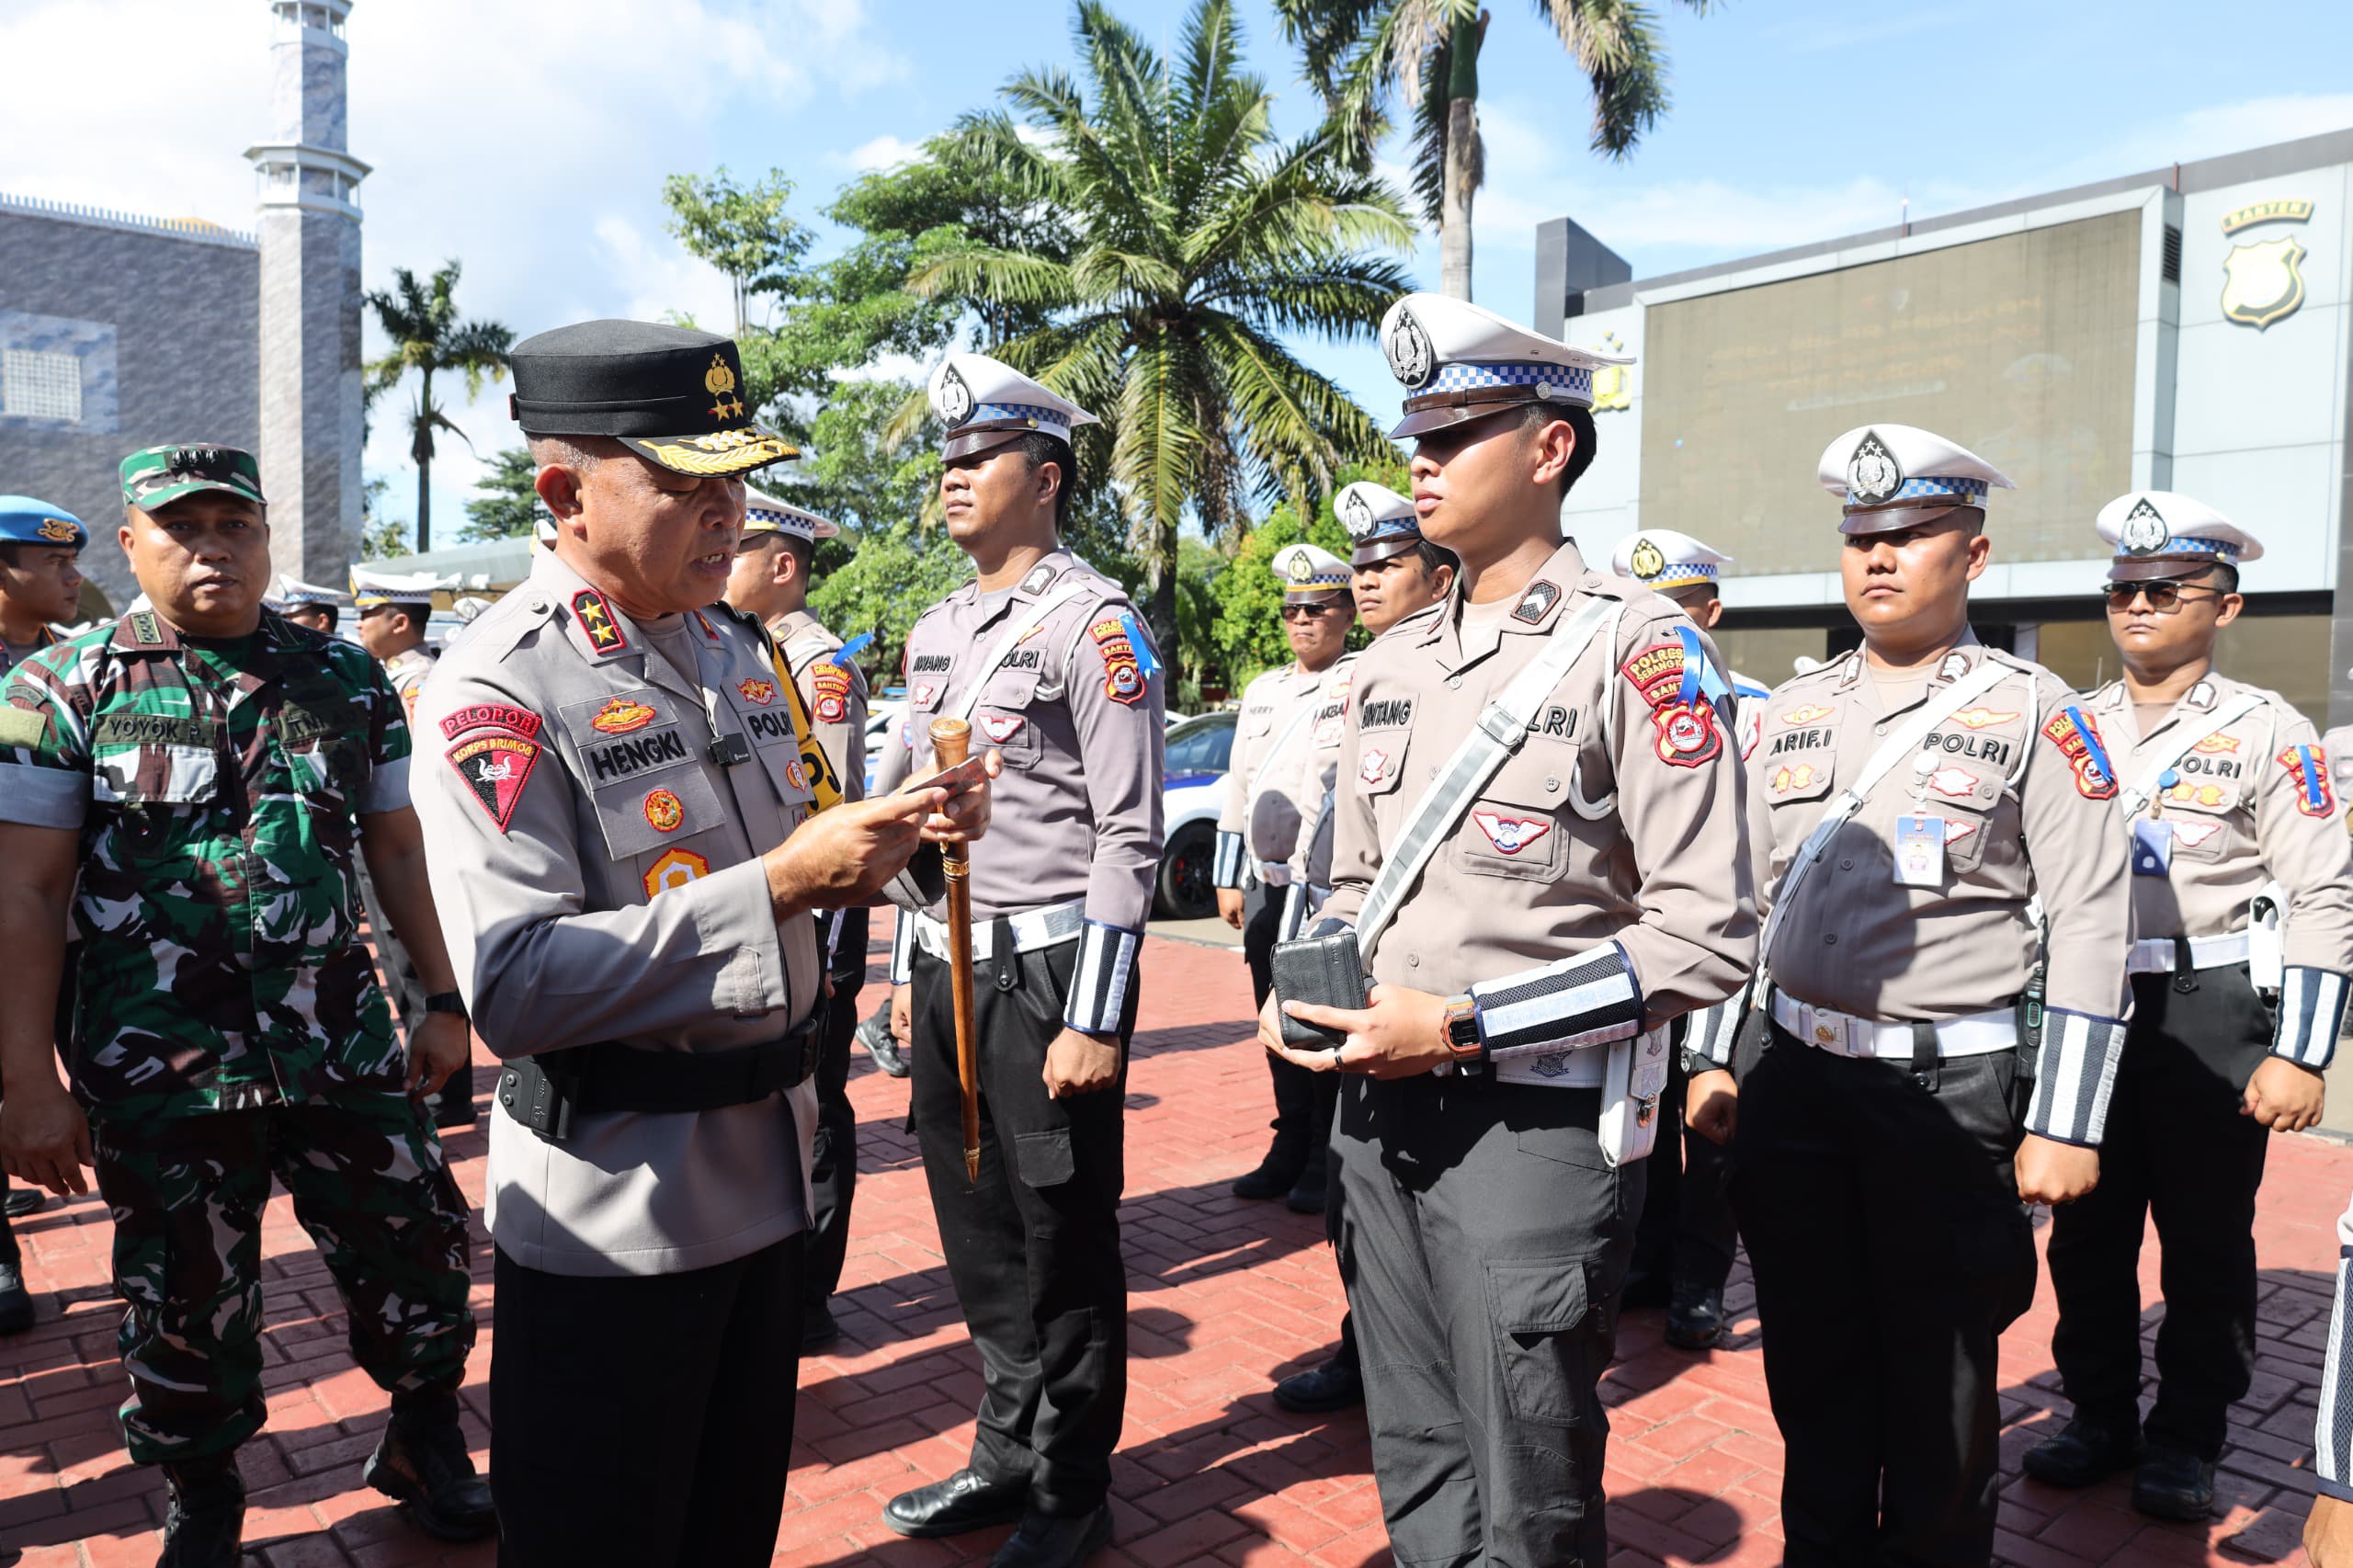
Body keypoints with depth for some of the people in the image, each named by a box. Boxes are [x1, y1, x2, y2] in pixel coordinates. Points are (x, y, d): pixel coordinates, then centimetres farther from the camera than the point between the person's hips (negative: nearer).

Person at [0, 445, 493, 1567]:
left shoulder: (347, 680, 6)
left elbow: (397, 846, 11)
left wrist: (444, 1000, 9)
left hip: (345, 1046, 2)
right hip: (159, 1072, -2)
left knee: (417, 1247, 8)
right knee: (187, 1304, 11)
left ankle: (425, 1443, 33)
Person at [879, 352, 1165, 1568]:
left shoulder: (1095, 622, -10)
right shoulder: (935, 631, 14)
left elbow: (1128, 837, -15)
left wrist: (1094, 1021, -17)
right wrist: (907, 968, 17)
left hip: (1049, 967, -7)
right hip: (947, 966, 8)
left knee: (1064, 1240, 5)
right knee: (976, 1228, 17)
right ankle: (1007, 1454, 35)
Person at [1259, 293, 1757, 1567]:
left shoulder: (1635, 645, -11)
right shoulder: (1391, 663, 11)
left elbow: (1706, 937, -16)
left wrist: (1466, 1027, -20)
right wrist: (1307, 987, 0)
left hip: (1537, 1119, -6)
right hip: (1382, 1111, 7)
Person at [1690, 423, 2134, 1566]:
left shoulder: (2034, 712, -4)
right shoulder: (1792, 710, 8)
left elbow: (2090, 930, -7)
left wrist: (2065, 1127, -11)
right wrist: (1713, 1063, 9)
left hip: (1952, 1087, -4)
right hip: (1792, 1077, 4)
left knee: (1939, 1384, 11)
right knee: (1811, 1365, 15)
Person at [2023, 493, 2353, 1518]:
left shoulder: (2268, 733, -4)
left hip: (2211, 1016, -4)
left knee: (2205, 1242, 7)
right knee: (2087, 1232, 11)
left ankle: (2186, 1442, 23)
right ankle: (2100, 1420, 27)